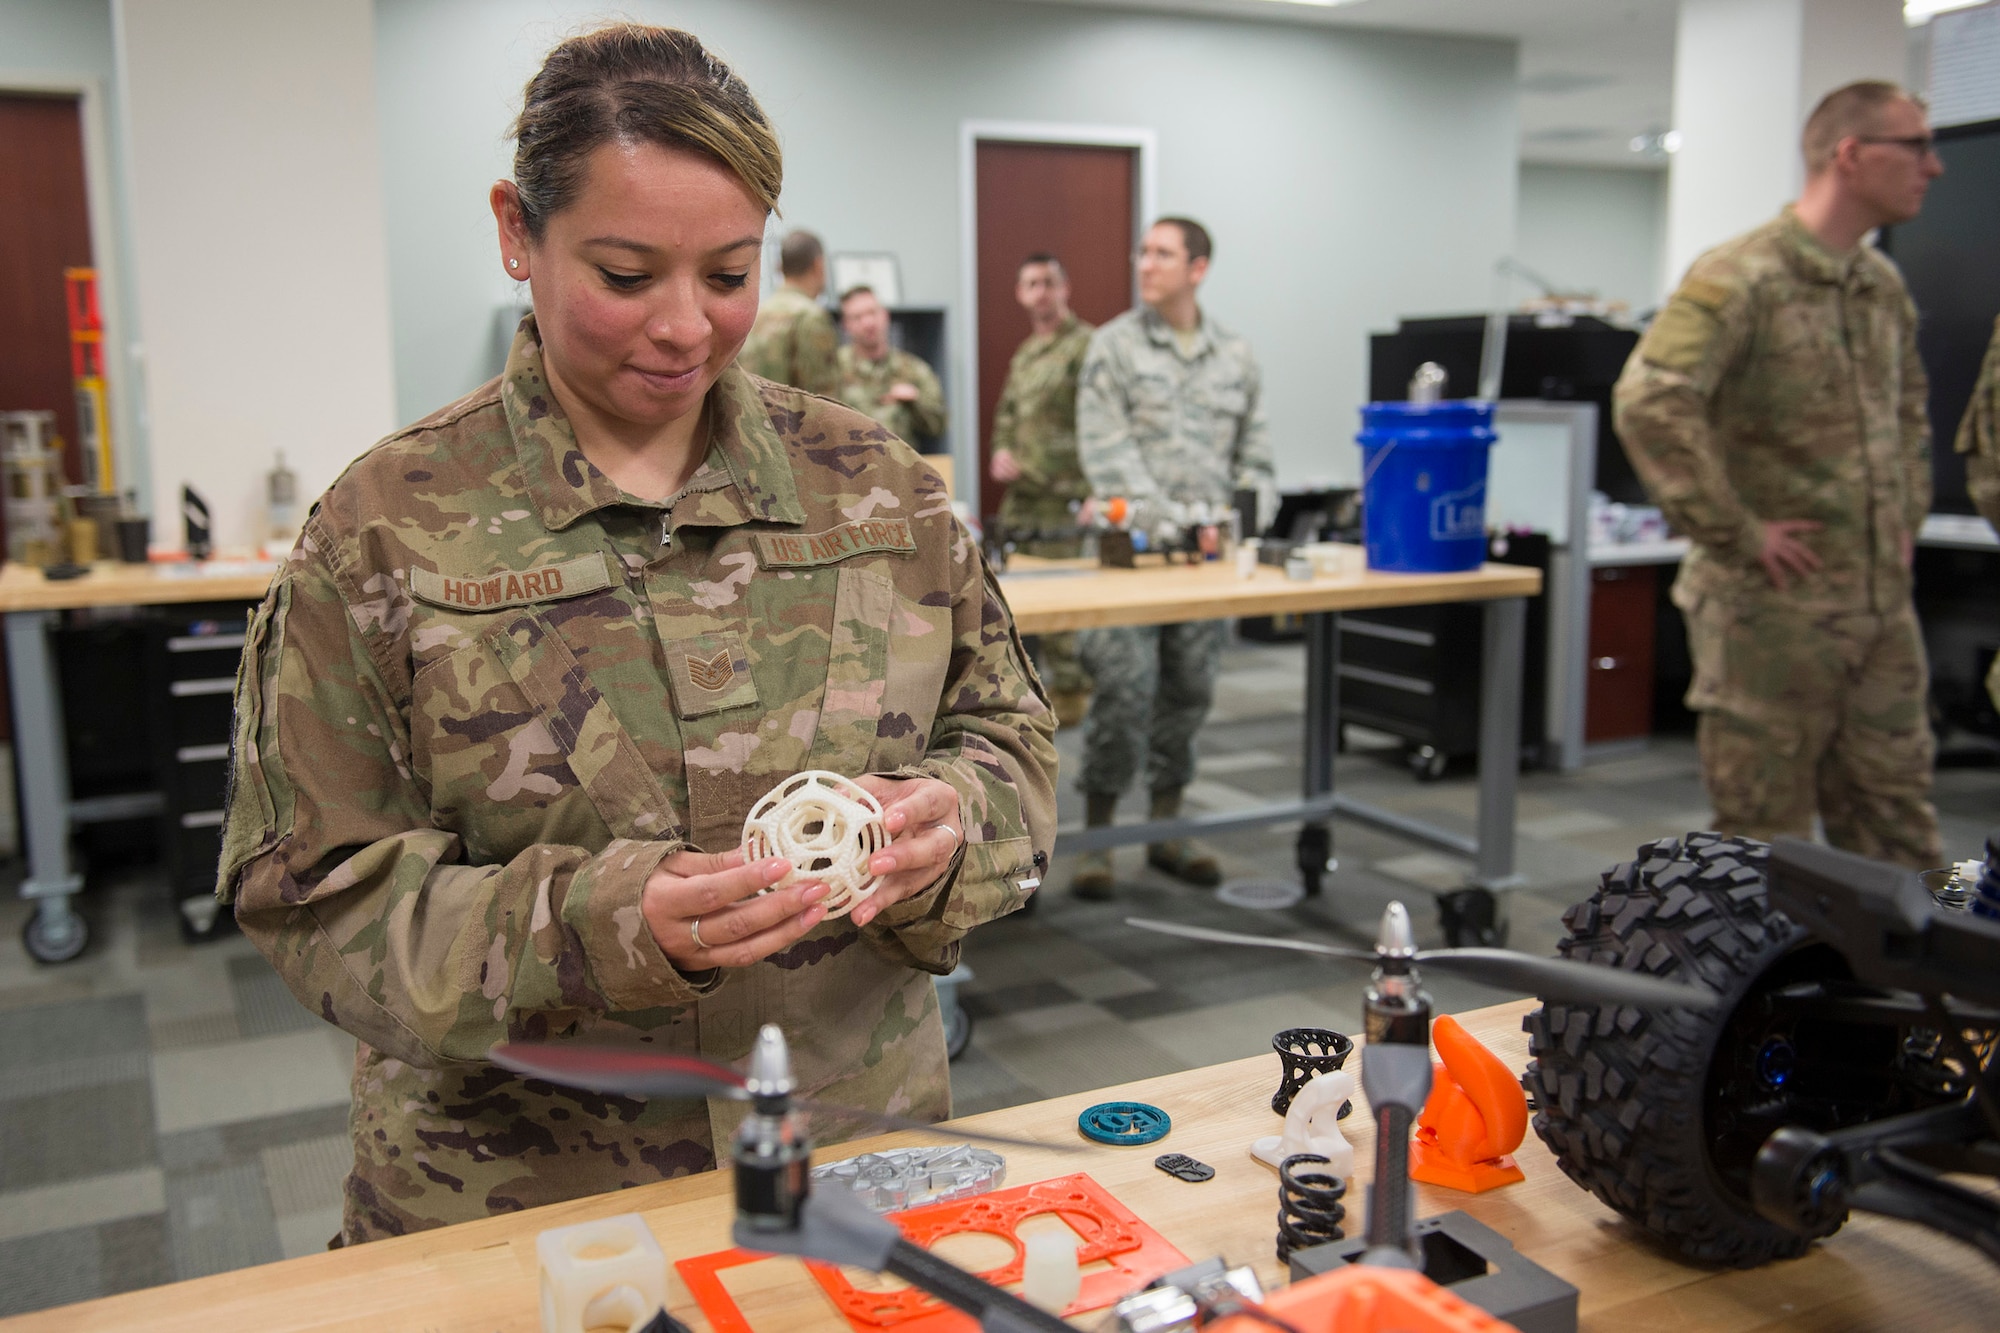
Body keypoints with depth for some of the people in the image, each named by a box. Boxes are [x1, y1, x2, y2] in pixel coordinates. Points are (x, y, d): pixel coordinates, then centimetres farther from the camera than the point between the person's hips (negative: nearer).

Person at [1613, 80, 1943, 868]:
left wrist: (1907, 516, 16)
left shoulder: (1884, 286, 13)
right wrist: (1736, 533, -22)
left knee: (1894, 815, 15)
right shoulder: (1742, 278, -13)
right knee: (1768, 827, 3)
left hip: (1885, 602, 8)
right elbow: (1649, 403, -26)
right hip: (1775, 604, -8)